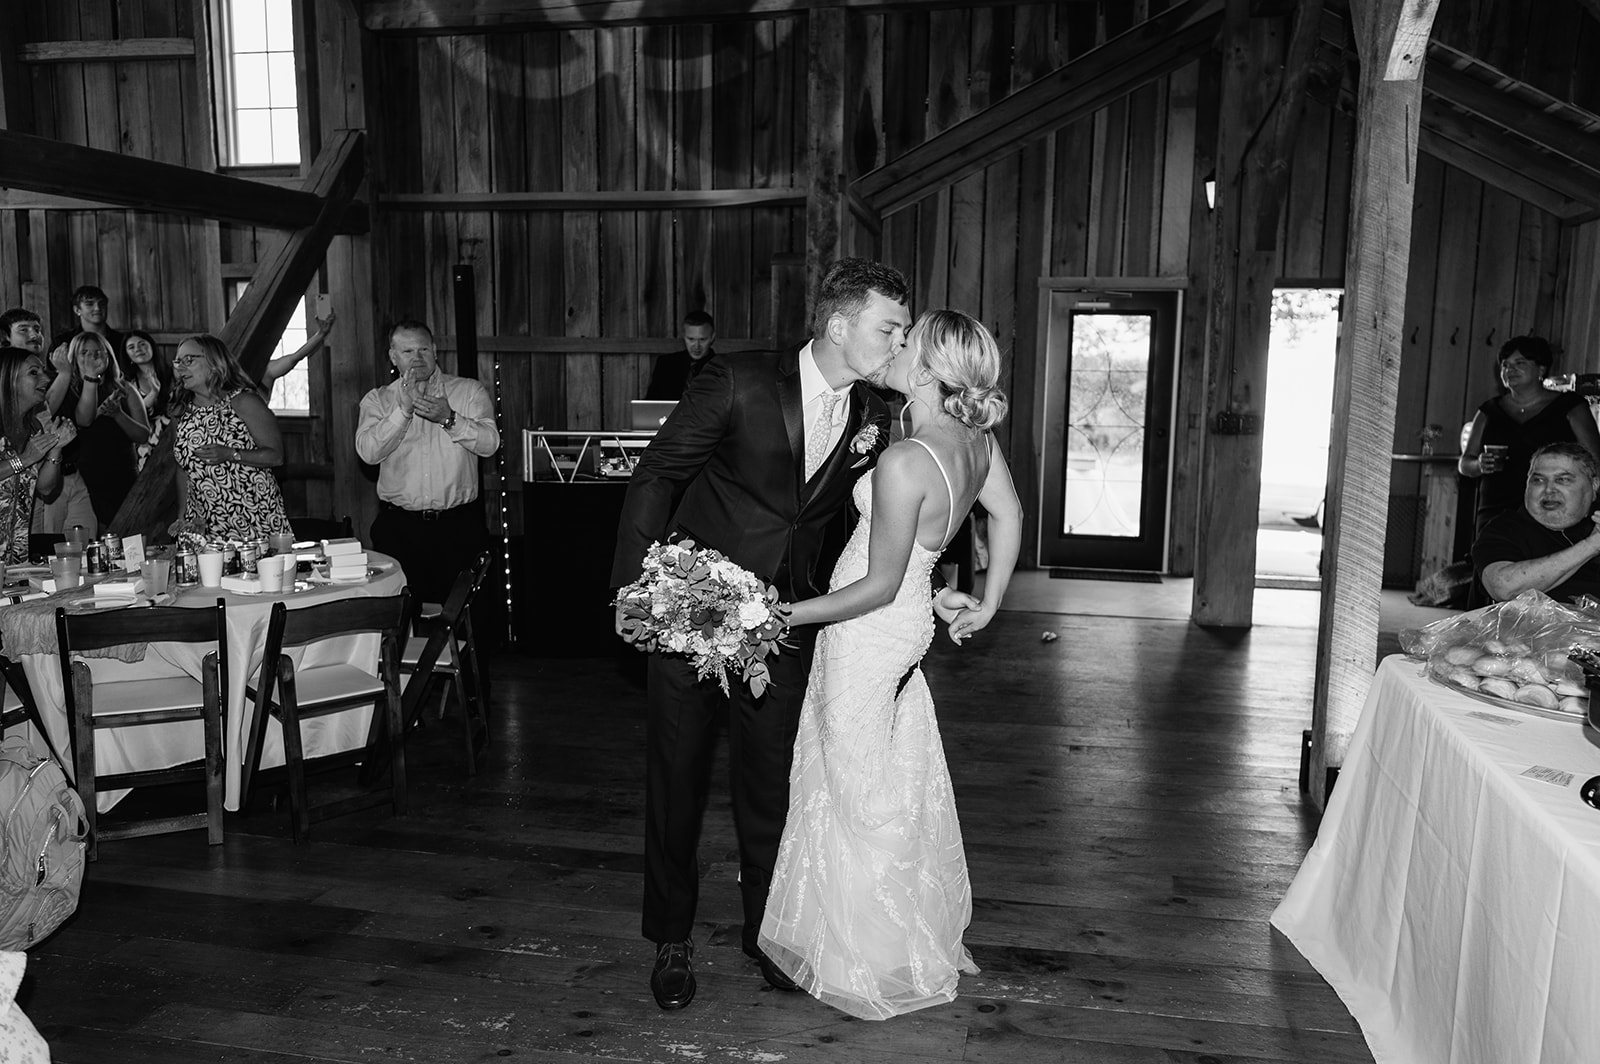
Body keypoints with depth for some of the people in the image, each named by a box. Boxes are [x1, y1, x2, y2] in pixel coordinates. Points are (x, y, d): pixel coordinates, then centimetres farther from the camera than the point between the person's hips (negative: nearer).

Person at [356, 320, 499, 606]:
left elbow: (490, 443, -8)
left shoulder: (470, 391, 6)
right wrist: (404, 409, -15)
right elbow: (368, 451, -7)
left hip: (459, 525, -1)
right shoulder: (377, 400, 9)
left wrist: (449, 419, -22)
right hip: (398, 527, 1)